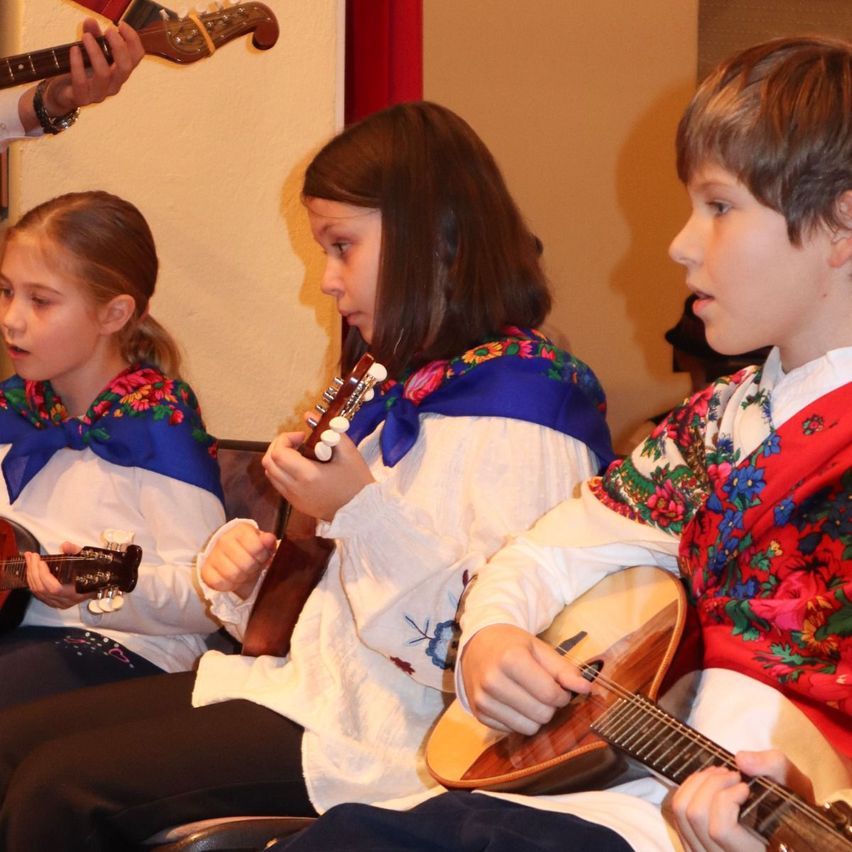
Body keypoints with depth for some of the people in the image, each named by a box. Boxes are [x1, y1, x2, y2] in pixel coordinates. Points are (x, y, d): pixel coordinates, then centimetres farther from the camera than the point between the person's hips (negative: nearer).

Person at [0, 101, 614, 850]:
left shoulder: (524, 409, -15)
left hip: (386, 734, -10)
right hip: (308, 677, 10)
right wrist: (245, 569, 4)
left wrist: (359, 514, -23)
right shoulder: (402, 393, 16)